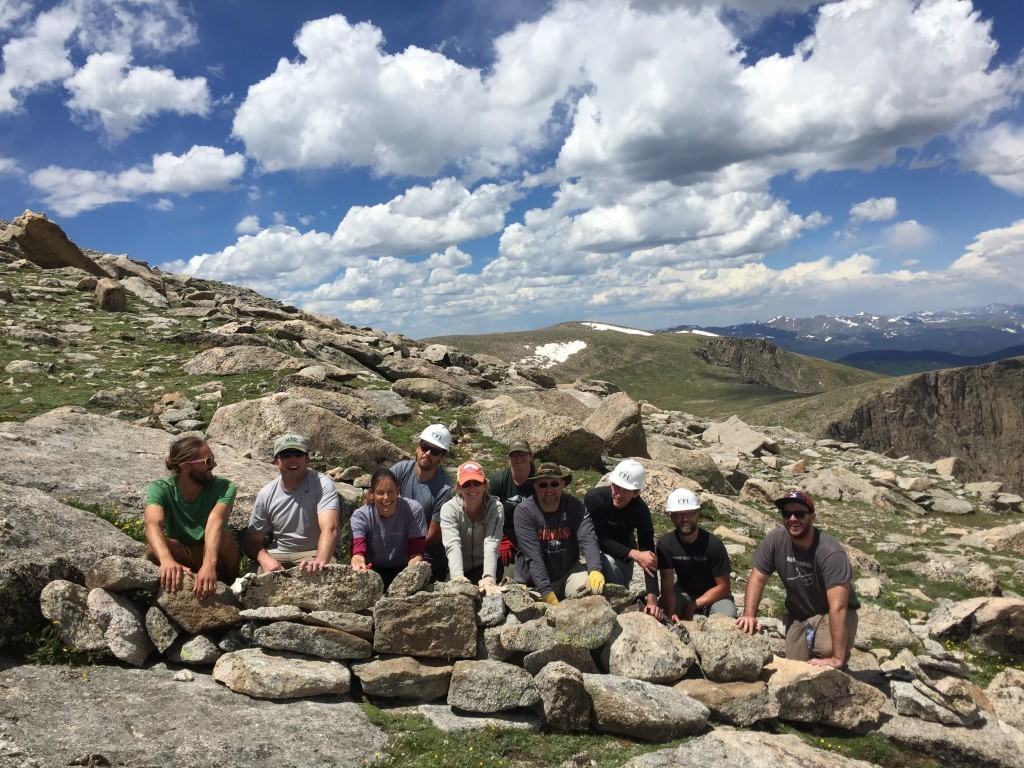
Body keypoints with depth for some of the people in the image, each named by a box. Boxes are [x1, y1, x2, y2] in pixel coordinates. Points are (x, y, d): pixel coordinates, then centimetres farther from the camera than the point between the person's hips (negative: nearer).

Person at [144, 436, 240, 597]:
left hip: (215, 557, 0)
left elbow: (215, 522, -36)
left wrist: (209, 564, -56)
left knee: (224, 537, -33)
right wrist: (167, 560, -56)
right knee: (154, 546, -31)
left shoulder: (223, 487, -17)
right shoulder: (160, 489, -15)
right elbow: (153, 524, -35)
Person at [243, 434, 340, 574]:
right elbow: (253, 540, 1)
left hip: (314, 553, -2)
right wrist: (266, 560, -23)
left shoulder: (323, 484, -16)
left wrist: (320, 561, -51)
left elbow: (329, 529, -31)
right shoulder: (266, 494, -3)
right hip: (277, 555, 2)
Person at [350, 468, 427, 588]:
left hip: (403, 570, 0)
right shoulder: (360, 516, -11)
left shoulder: (414, 510, -13)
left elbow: (416, 552, -13)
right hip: (373, 570, 1)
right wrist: (358, 563, -50)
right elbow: (358, 552, -25)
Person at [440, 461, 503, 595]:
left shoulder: (495, 507, -14)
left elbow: (491, 543, -27)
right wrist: (458, 576, -45)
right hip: (460, 568, 1)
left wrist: (489, 578, -44)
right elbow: (452, 545, -27)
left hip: (485, 567, -1)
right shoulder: (449, 508, -14)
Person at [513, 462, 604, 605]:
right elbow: (533, 555, -22)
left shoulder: (575, 506, -8)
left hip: (568, 573, 1)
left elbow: (588, 539, -21)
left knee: (591, 592, -23)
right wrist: (546, 592, -29)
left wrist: (595, 570, -40)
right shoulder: (524, 510, -16)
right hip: (533, 581, -1)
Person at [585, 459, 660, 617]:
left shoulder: (641, 510, -24)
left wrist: (652, 596, -32)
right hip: (598, 550, -2)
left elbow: (648, 552, -25)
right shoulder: (594, 498, -30)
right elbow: (599, 539, -26)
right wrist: (633, 554, -37)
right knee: (609, 563, -29)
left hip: (624, 553, 2)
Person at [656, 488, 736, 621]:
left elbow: (724, 586, -17)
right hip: (684, 592, 1)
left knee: (727, 616, -32)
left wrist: (693, 605, -23)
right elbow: (667, 585, -20)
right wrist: (671, 613, -38)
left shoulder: (713, 544, -23)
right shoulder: (665, 543, -19)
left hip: (714, 595, -1)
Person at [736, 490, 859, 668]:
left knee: (827, 650, -30)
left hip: (829, 614, -4)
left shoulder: (831, 552, -30)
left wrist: (838, 658, -40)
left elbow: (838, 607, -35)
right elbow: (757, 579, -7)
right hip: (797, 615, 4)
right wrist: (749, 615, -22)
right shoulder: (775, 540, -18)